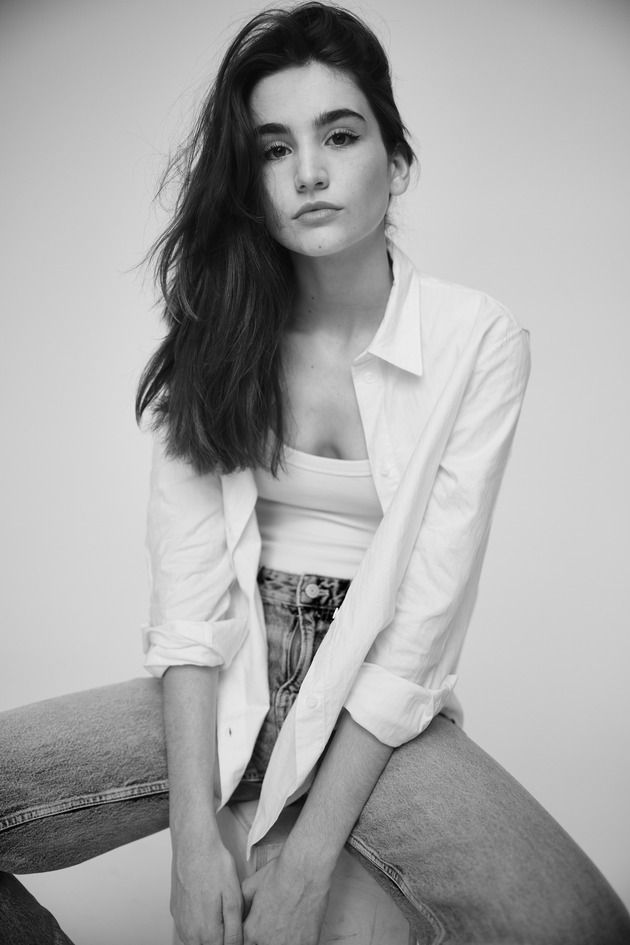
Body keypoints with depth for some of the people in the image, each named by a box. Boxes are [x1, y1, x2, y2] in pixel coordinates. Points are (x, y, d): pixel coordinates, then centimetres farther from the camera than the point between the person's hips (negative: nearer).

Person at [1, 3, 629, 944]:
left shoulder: (479, 343, -9)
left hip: (384, 716, -2)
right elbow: (189, 593, -7)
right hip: (226, 694, 3)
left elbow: (423, 623, -13)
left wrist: (306, 865, -16)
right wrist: (194, 831, -17)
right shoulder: (215, 340, -1)